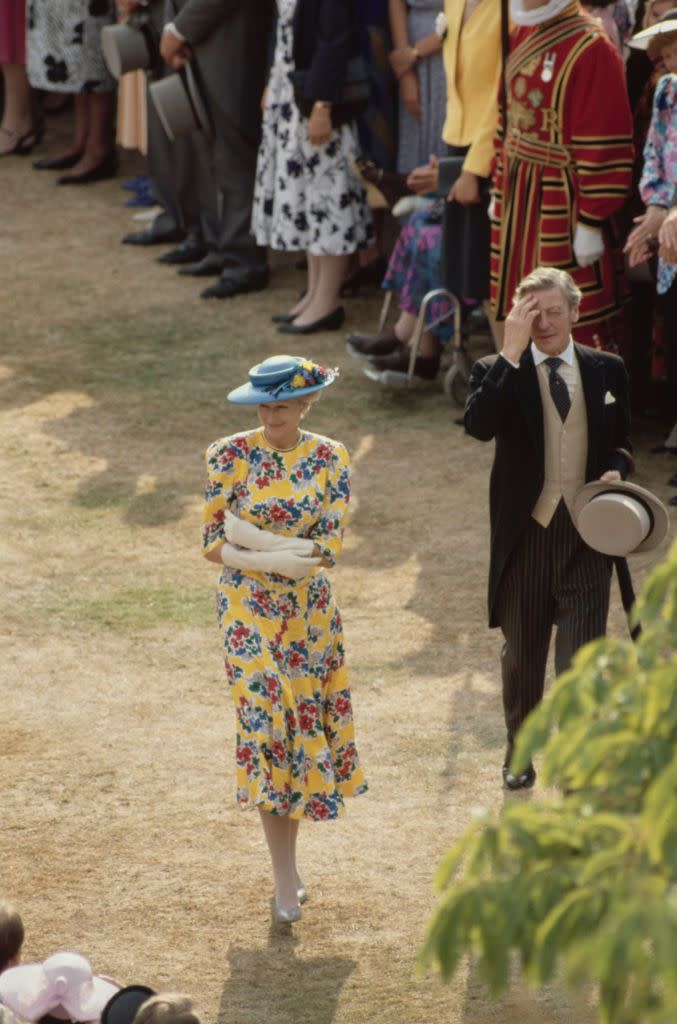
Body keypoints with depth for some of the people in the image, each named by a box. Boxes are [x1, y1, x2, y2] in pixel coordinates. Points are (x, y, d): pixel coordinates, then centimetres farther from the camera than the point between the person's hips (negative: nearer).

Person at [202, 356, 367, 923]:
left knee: (306, 725, 7)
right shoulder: (230, 455, -7)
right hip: (250, 611, -2)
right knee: (267, 725, -8)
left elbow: (330, 547, -10)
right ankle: (286, 878, -3)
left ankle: (287, 857, 23)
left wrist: (253, 541, -18)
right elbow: (214, 543, -8)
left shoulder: (329, 458, -2)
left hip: (311, 610, 2)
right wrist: (290, 553, -17)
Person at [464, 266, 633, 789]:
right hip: (525, 533, 0)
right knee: (522, 655, 16)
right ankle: (520, 750, 36)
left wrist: (616, 468, -7)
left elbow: (621, 440, 16)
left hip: (586, 534, 0)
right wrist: (512, 353, -27)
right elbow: (479, 425, -26)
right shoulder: (498, 373, -5)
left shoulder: (608, 370, 4)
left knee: (582, 658, -9)